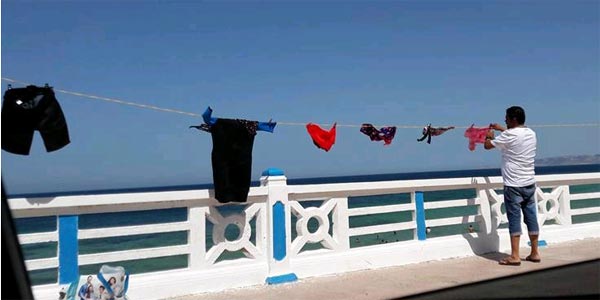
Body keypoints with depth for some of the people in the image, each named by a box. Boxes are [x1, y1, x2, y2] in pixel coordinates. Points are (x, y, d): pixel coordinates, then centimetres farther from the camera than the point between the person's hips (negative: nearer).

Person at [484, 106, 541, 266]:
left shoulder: (508, 135, -15)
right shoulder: (531, 134, 8)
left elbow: (487, 145, -4)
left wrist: (489, 136, 16)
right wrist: (502, 129, 34)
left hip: (513, 185, -7)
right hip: (529, 183, 7)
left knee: (514, 220, -3)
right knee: (531, 218, 11)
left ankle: (515, 256, -1)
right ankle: (534, 253, 20)